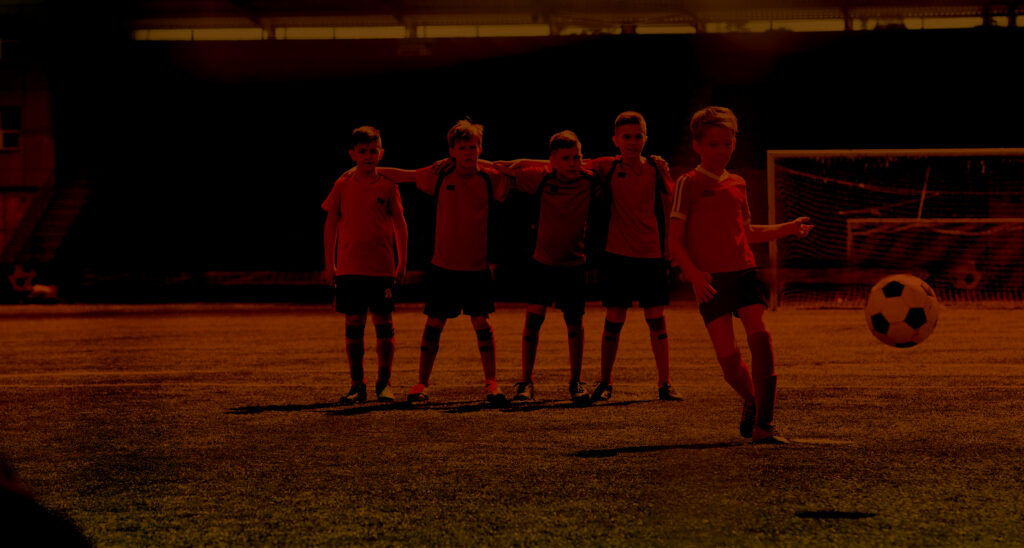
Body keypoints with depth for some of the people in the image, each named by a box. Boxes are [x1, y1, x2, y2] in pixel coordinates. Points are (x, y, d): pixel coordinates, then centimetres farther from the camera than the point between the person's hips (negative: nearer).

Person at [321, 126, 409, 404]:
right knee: (353, 324, 3)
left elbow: (400, 225, 4)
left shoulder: (388, 185, 1)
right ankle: (357, 385, 9)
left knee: (383, 323, 0)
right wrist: (329, 264, 5)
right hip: (349, 267, 1)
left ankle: (384, 383, 10)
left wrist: (402, 263, 1)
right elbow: (330, 225, 8)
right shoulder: (343, 185, 4)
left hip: (382, 267, -1)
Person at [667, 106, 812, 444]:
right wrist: (693, 272, -19)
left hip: (744, 271, 3)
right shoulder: (690, 184, 0)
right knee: (727, 353, -8)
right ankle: (751, 402, 24)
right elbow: (675, 240, -4)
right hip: (710, 279, -3)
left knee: (760, 336, -18)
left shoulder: (737, 184, 16)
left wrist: (788, 229, 22)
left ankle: (763, 425, -19)